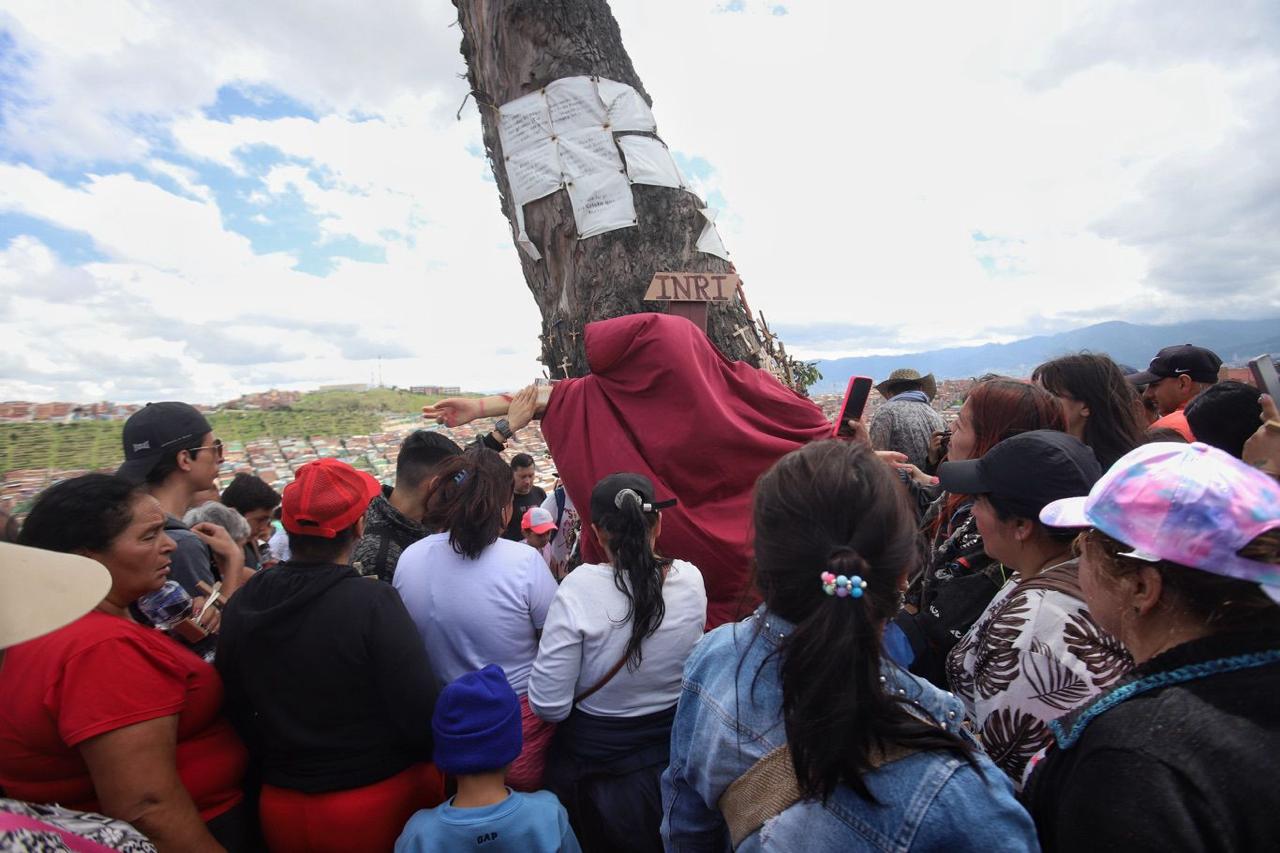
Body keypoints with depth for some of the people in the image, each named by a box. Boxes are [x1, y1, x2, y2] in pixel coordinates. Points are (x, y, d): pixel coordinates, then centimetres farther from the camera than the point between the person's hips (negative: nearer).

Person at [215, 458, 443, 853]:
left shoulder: (240, 606, -7)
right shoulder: (373, 604, -25)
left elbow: (237, 712, 4)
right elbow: (421, 716, -22)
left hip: (282, 807, 5)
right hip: (383, 801, -4)